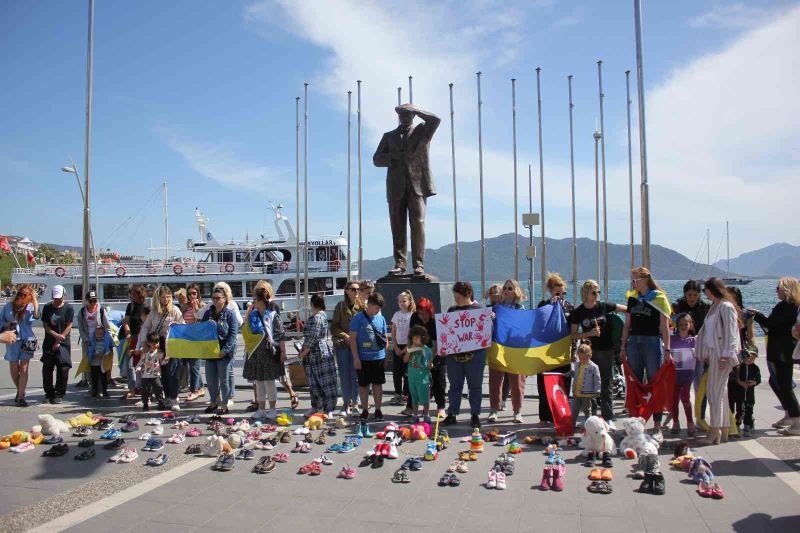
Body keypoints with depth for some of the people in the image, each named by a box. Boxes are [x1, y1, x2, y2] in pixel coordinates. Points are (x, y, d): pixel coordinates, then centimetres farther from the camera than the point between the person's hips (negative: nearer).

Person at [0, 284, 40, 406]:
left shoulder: (30, 306, -1)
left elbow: (36, 316, -21)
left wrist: (35, 301, -20)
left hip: (27, 340, -2)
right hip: (12, 340, 2)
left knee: (24, 369, -3)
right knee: (14, 369, 8)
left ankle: (21, 397, 0)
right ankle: (20, 391, 32)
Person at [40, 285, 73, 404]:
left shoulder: (68, 308, -3)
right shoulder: (47, 307, 4)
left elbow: (69, 326, -5)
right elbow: (45, 324, 2)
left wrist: (58, 341, -10)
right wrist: (56, 335, -14)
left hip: (63, 343, -3)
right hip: (49, 342, 3)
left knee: (63, 368, -7)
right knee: (47, 368, 5)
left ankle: (59, 394, 4)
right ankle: (49, 393, 21)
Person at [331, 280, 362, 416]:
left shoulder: (361, 306, 1)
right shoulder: (340, 306, 1)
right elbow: (334, 327, 1)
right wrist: (345, 336, -12)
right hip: (342, 344, 0)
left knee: (355, 375, 0)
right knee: (344, 375, 6)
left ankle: (354, 403, 12)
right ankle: (346, 403, 18)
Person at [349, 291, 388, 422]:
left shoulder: (381, 318, 6)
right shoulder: (358, 318, -7)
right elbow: (352, 338, -7)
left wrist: (386, 356, 11)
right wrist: (356, 357, -10)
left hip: (379, 357, 3)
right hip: (363, 358, -3)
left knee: (378, 384, 10)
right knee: (363, 385, 8)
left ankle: (378, 410, 20)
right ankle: (365, 410, 20)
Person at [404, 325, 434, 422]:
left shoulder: (426, 349, -4)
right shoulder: (410, 348, 3)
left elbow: (430, 363, 2)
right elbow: (405, 360, -1)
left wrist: (430, 365, -19)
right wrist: (409, 351, -14)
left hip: (423, 378, -3)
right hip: (412, 377, 3)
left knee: (425, 399, 1)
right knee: (414, 398, 14)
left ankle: (426, 416, 15)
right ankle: (415, 416, 24)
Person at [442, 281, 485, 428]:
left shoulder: (479, 309, 0)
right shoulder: (452, 310, 11)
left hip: (474, 354, -3)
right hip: (454, 354, 3)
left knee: (475, 386, 7)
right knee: (455, 385, 10)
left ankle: (475, 415, 17)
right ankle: (451, 414, 18)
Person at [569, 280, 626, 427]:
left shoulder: (604, 306, -1)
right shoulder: (578, 312, -3)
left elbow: (628, 309, 6)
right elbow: (573, 335, -2)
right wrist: (589, 334, -15)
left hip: (606, 350, 1)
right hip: (589, 351, 0)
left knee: (606, 387, 6)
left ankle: (608, 418, 13)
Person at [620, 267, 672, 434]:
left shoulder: (659, 298, -4)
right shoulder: (632, 298, 11)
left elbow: (664, 326, -6)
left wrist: (667, 350, -10)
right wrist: (623, 347, 10)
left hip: (653, 342, -5)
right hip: (633, 342, 5)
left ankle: (657, 426, 7)